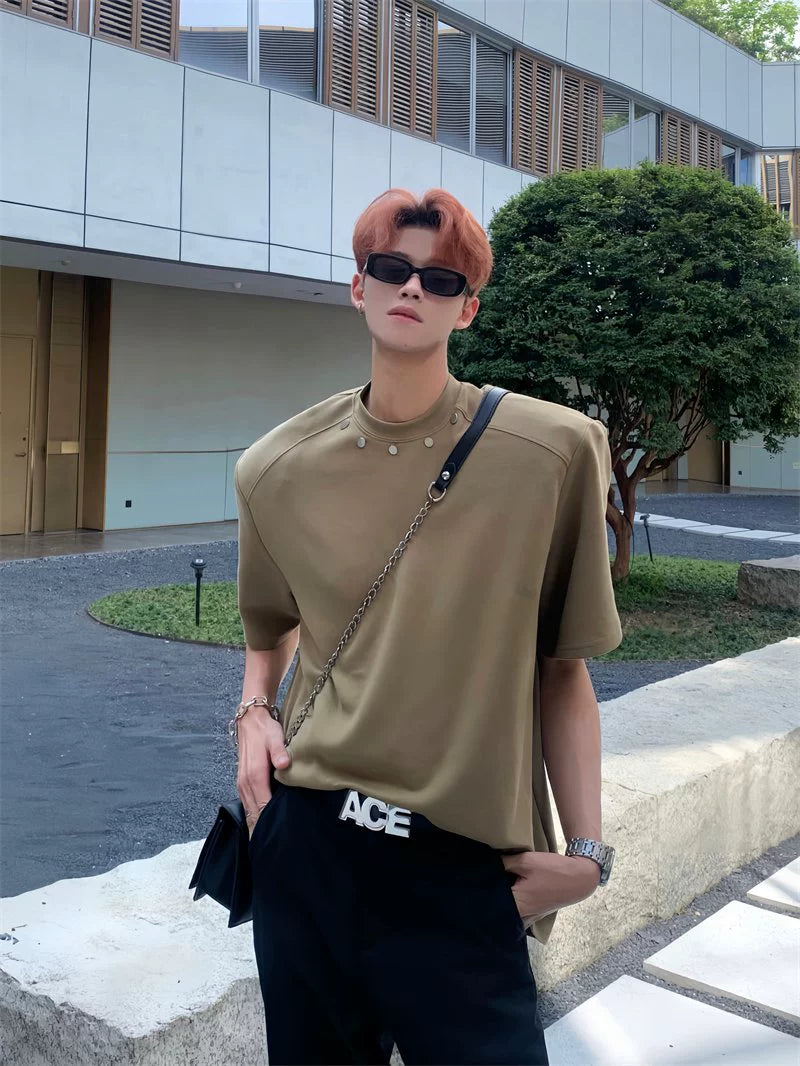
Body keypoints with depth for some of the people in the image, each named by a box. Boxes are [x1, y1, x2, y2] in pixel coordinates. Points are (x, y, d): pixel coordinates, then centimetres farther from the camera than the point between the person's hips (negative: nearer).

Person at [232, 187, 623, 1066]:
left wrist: (584, 849, -6)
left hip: (464, 865, -3)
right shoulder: (280, 467, 1)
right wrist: (254, 712, 1)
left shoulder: (550, 452, -9)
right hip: (306, 841, 3)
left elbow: (561, 669, -3)